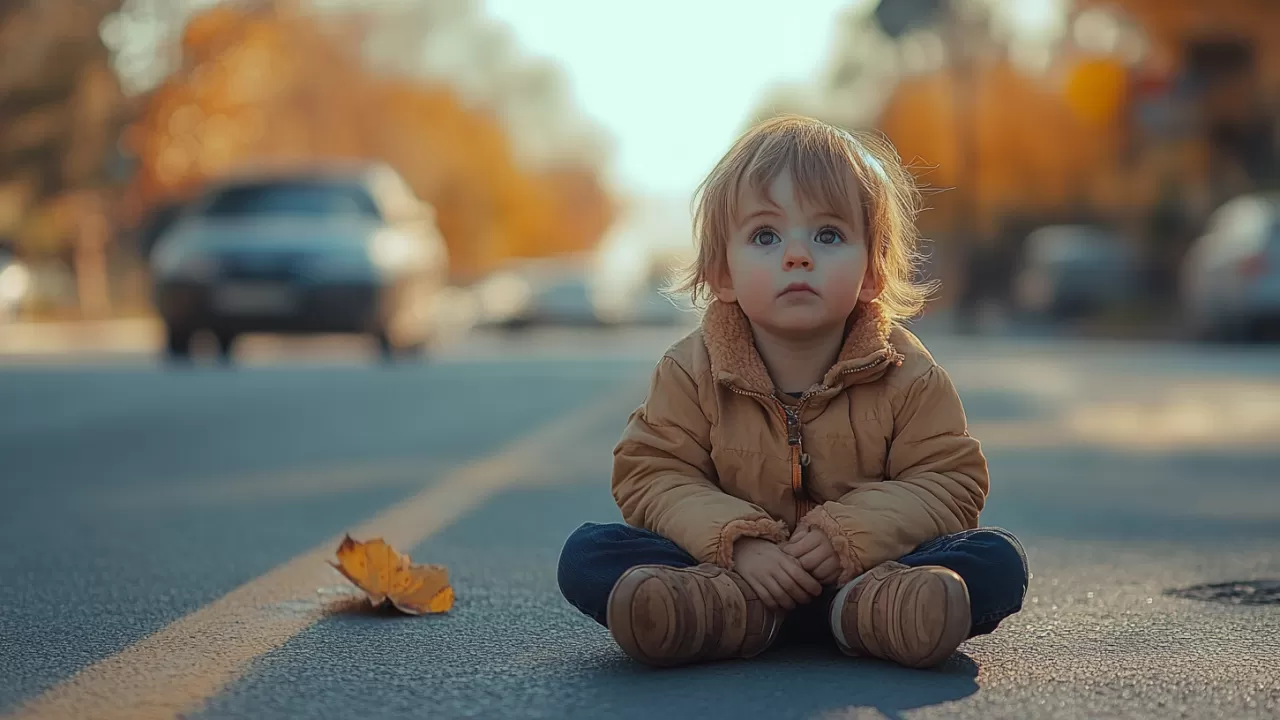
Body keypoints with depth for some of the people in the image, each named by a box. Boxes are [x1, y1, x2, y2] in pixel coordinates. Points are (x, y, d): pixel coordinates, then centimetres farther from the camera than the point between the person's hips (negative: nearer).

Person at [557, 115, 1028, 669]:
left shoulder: (906, 375, -5)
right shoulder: (692, 371, -3)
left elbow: (951, 484, -6)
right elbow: (652, 478, -6)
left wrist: (849, 532, -23)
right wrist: (737, 542, -24)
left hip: (864, 562, 0)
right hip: (732, 565, 0)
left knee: (998, 562, -23)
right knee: (586, 555, -21)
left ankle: (866, 608, -48)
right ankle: (727, 607, -43)